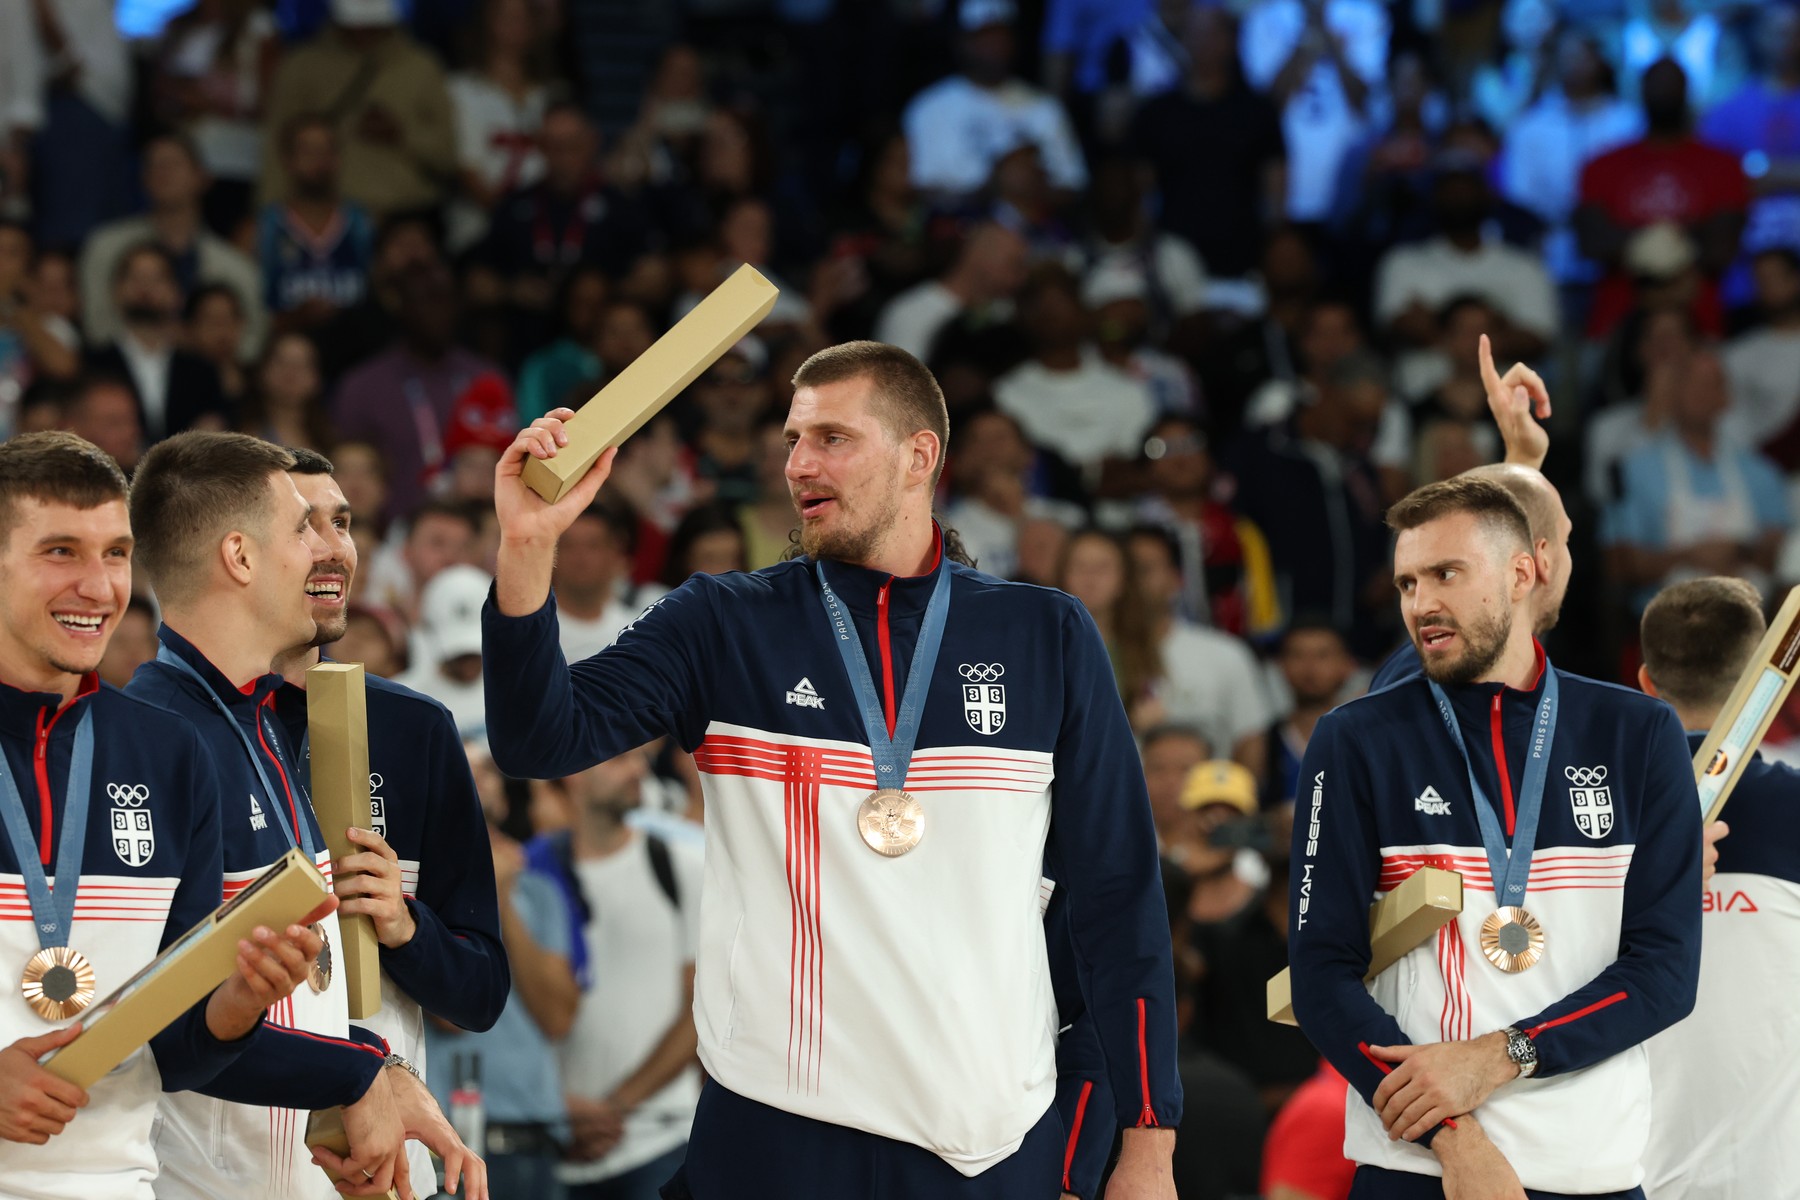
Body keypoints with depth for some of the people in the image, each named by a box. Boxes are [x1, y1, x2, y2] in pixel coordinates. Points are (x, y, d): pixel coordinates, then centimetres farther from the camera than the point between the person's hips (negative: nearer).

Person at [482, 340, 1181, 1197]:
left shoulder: (1047, 639, 5)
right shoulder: (724, 627, 5)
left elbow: (1116, 893, 5)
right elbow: (541, 738, -8)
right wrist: (526, 547, -23)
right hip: (777, 1130, 0)